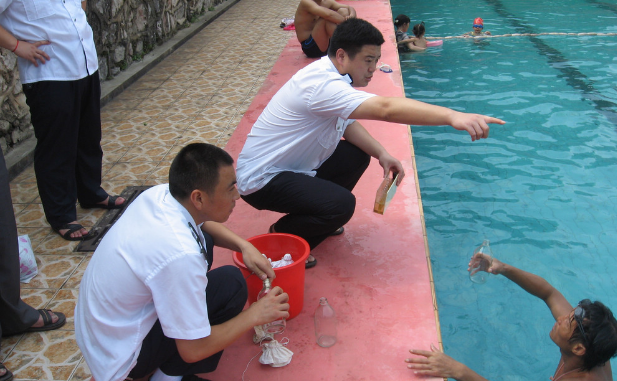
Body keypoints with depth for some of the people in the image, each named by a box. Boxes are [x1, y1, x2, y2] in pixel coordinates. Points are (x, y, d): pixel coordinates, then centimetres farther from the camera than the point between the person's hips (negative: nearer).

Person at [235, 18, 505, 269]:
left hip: (293, 166, 10)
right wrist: (451, 116, -48)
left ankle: (317, 219, 18)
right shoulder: (322, 84, -29)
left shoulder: (329, 75, 3)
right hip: (262, 180, -10)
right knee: (341, 205, -27)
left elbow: (347, 123, 9)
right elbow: (385, 108, -41)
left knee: (357, 156, 7)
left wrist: (381, 154, -9)